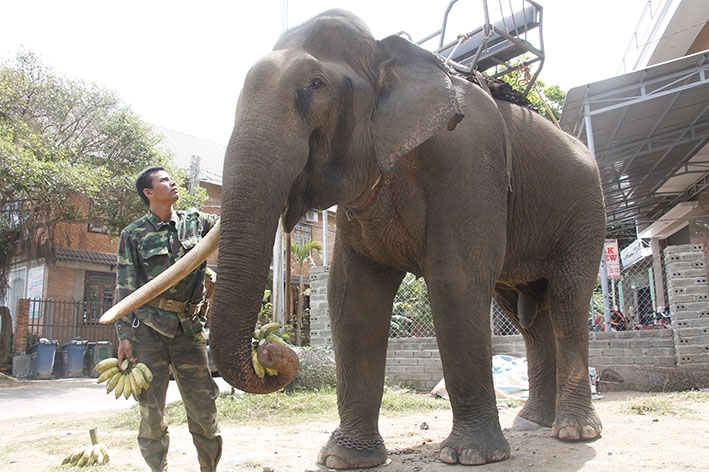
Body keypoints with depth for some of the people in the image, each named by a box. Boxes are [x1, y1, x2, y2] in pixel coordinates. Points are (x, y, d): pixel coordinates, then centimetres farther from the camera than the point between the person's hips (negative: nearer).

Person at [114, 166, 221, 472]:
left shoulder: (195, 222, 11)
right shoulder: (134, 234, 3)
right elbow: (125, 288, 1)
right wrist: (124, 334, -5)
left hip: (190, 328, 2)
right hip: (149, 327, -2)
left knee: (204, 406, 3)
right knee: (151, 407, 3)